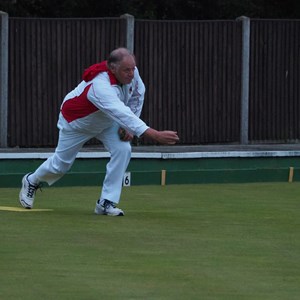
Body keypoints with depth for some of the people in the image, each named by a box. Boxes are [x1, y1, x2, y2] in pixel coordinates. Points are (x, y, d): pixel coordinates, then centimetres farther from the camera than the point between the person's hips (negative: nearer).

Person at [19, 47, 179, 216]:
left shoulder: (131, 72, -25)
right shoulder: (101, 86, -47)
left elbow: (138, 94, -3)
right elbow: (122, 114, -59)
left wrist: (129, 126, -12)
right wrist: (156, 135, -67)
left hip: (107, 122, 5)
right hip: (77, 123, -5)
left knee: (123, 150, -20)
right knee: (61, 164, 13)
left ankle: (106, 202, -10)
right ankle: (32, 182, 46)